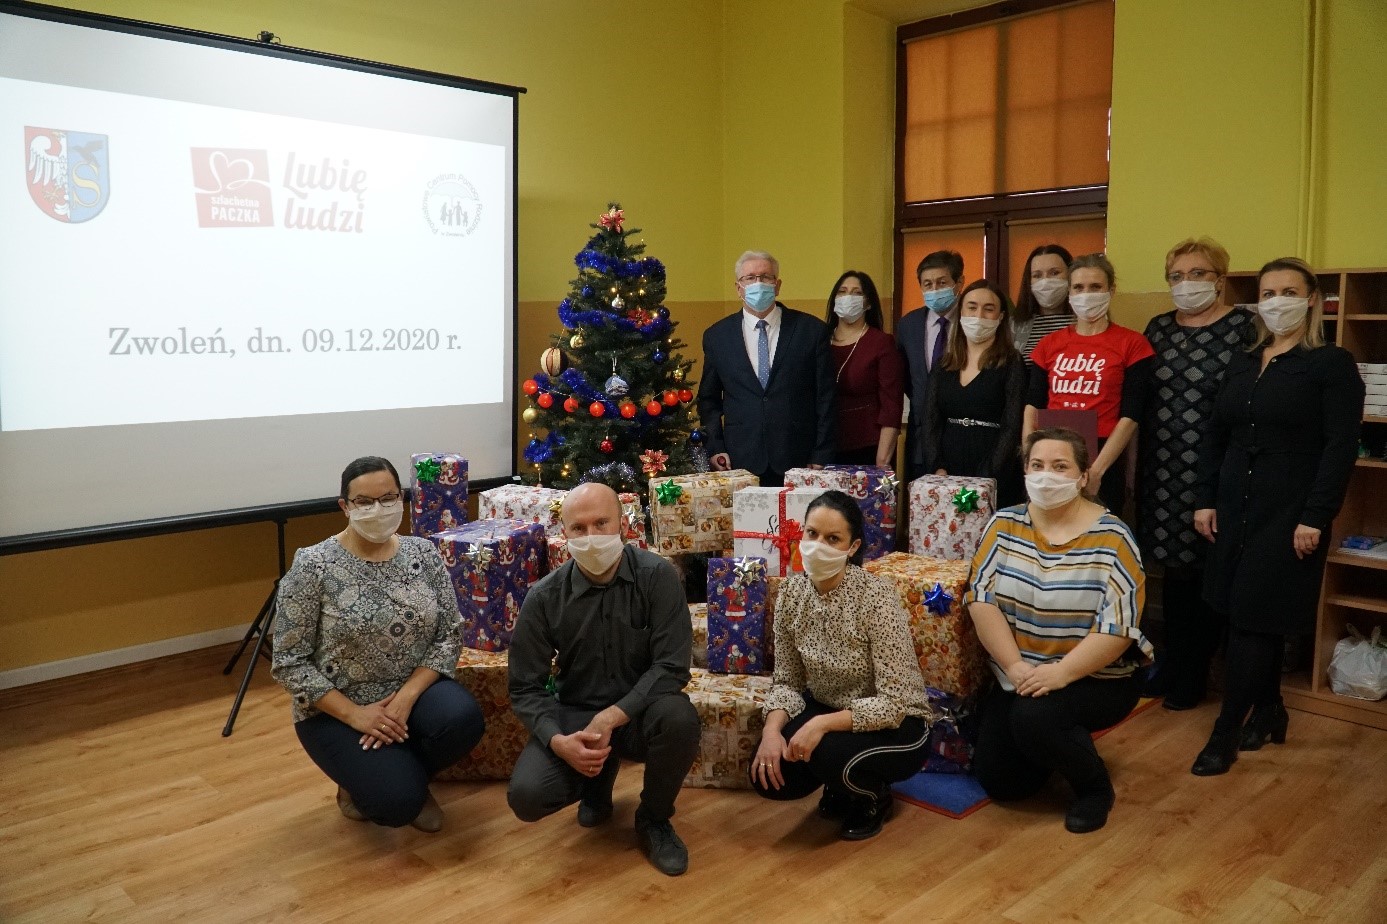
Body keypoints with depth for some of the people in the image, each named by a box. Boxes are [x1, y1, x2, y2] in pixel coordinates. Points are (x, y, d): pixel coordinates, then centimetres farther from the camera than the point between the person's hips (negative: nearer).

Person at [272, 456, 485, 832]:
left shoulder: (424, 554, -3)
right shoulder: (312, 567, -14)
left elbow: (449, 636, -4)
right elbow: (289, 662, -12)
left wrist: (406, 696, -19)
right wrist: (354, 714, -20)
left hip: (413, 690, 4)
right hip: (337, 709, -3)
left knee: (462, 719, -28)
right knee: (397, 801, -23)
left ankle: (409, 775, 5)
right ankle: (361, 777, 13)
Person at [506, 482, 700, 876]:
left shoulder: (657, 576, -16)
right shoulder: (544, 598, -10)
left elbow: (672, 667, -19)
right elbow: (526, 688, -6)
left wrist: (612, 717, -29)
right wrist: (559, 740, -25)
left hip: (639, 711, -1)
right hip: (574, 713, 2)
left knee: (678, 717, -35)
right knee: (527, 796, -23)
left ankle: (654, 818, -2)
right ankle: (599, 776, 15)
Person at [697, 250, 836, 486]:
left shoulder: (811, 330, 2)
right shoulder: (716, 336, 8)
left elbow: (825, 398, 2)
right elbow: (708, 400, 15)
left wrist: (820, 459, -2)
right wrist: (715, 449, 3)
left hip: (798, 465, -1)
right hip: (740, 465, 1)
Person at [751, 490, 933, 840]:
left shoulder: (876, 598, -26)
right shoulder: (791, 591, -9)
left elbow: (894, 702, -27)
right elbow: (787, 680, -3)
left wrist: (822, 724, -34)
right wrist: (772, 728, -21)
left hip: (894, 724, -5)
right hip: (825, 709, 5)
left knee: (828, 753, -32)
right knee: (768, 773, -16)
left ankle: (874, 796, 4)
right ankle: (840, 784, 16)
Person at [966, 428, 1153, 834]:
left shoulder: (1111, 538, -12)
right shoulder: (1004, 525, -2)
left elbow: (1118, 625, -18)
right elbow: (981, 598, -8)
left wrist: (1061, 673, -26)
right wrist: (1015, 667, -18)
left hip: (1096, 679, -4)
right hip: (1016, 676, 4)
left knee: (1034, 719, -31)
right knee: (999, 780, -5)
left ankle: (1095, 786, 0)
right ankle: (1060, 745, 28)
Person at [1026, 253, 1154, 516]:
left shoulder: (1132, 344, -1)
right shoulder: (1050, 344, 10)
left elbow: (1130, 415, -7)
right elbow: (1033, 405, 7)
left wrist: (1097, 469, -15)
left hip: (1103, 462, -3)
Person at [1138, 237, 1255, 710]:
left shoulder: (1243, 327, -5)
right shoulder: (1158, 328, 10)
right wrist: (1141, 467, 11)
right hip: (1163, 472, 5)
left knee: (1206, 572, 4)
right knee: (1172, 565, 13)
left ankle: (1190, 674, 19)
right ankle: (1170, 665, 27)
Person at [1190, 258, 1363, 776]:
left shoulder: (1332, 364, -4)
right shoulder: (1241, 363, 13)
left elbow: (1341, 448, -11)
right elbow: (1215, 437, 14)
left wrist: (1315, 518, -17)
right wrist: (1205, 499, 6)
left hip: (1289, 513, -5)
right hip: (1235, 506, 6)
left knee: (1254, 619, -5)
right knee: (1252, 618, 10)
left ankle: (1225, 734, 2)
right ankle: (1269, 712, 26)